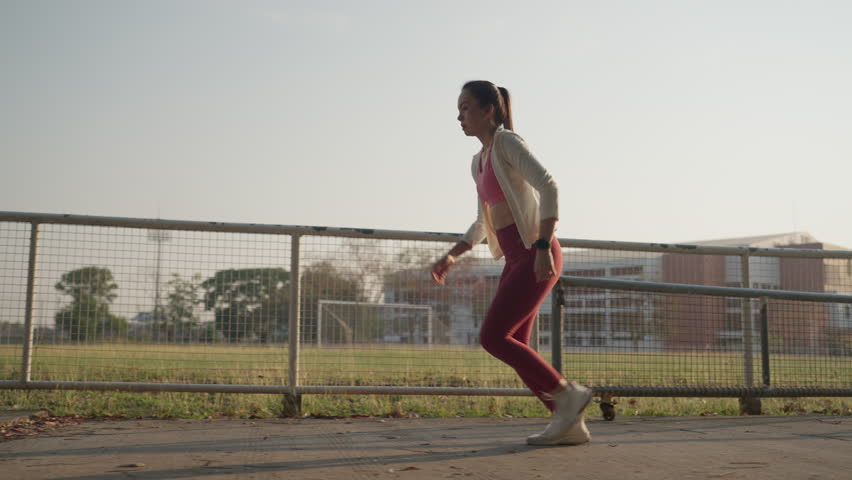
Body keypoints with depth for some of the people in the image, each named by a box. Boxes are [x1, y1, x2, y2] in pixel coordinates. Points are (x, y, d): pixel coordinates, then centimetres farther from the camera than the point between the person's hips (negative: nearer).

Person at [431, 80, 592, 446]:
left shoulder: (507, 142, -8)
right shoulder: (479, 162, 19)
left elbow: (549, 188, -20)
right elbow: (483, 223, 26)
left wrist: (542, 247, -28)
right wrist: (450, 257, 16)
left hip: (536, 257, -9)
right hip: (517, 260, 9)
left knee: (492, 337, -14)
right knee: (512, 347, 5)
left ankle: (567, 393, -4)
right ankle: (569, 422, 10)